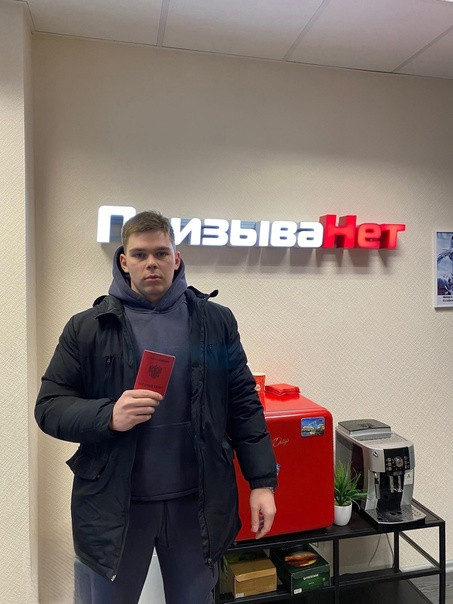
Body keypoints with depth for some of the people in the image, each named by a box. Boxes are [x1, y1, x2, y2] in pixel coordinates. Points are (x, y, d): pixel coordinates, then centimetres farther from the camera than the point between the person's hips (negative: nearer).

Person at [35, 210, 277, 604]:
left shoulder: (216, 321, -1)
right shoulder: (87, 328, -4)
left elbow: (243, 404, 1)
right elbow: (49, 407, -3)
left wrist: (262, 482, -2)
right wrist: (108, 415, -22)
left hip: (198, 501, 1)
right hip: (112, 503, 0)